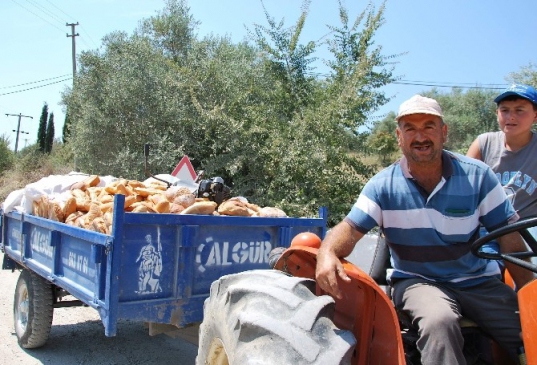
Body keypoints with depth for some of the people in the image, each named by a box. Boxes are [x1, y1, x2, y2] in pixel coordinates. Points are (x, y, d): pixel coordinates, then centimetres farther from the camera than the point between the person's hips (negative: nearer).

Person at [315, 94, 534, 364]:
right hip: (418, 281, -2)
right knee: (439, 321, -33)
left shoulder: (477, 176, -3)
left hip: (478, 281, 2)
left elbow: (508, 236, -1)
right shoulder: (383, 185, -5)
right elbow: (351, 227, -14)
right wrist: (327, 253, -37)